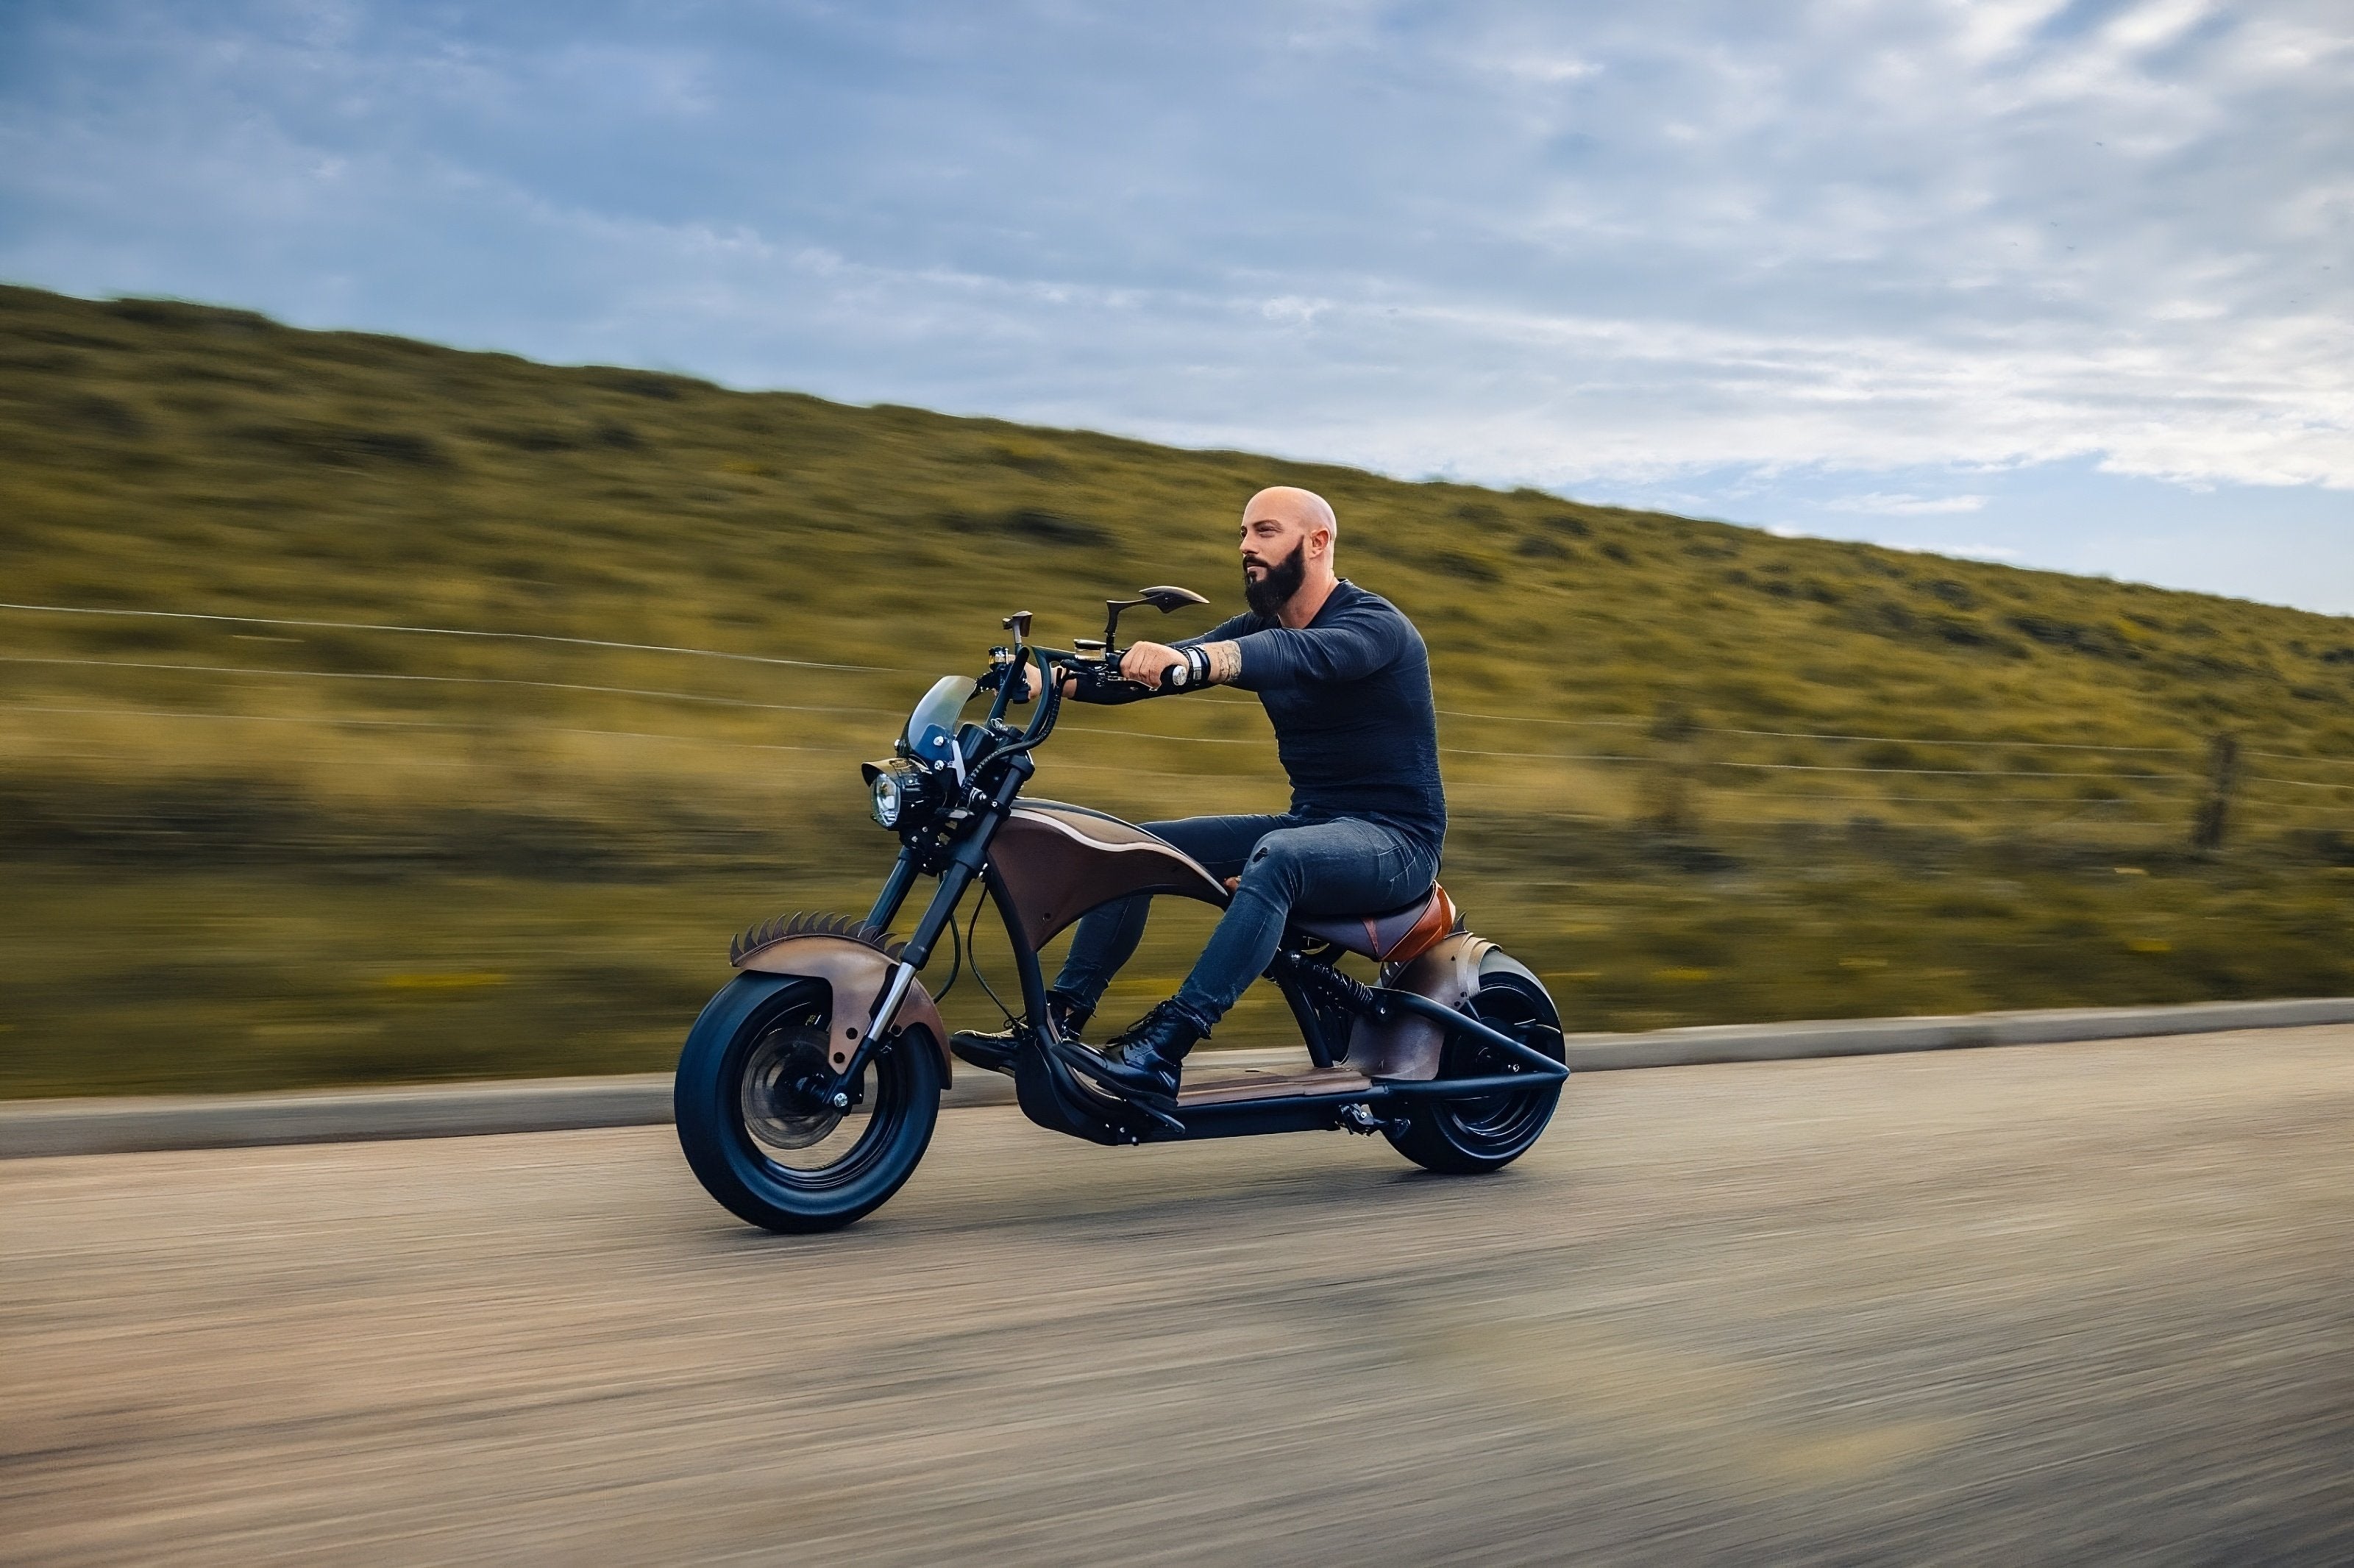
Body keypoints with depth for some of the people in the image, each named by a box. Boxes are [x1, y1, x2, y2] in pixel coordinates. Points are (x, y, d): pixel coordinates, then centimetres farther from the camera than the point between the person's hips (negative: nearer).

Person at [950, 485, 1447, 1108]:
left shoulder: (1373, 624, -14)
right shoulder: (1259, 627, 10)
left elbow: (1298, 654, -36)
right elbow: (1155, 667, -2)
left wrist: (1186, 662, -53)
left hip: (1394, 837, -8)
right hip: (1309, 823, 8)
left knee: (1276, 856, -38)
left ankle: (1162, 1052, -43)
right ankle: (1058, 1021, -5)